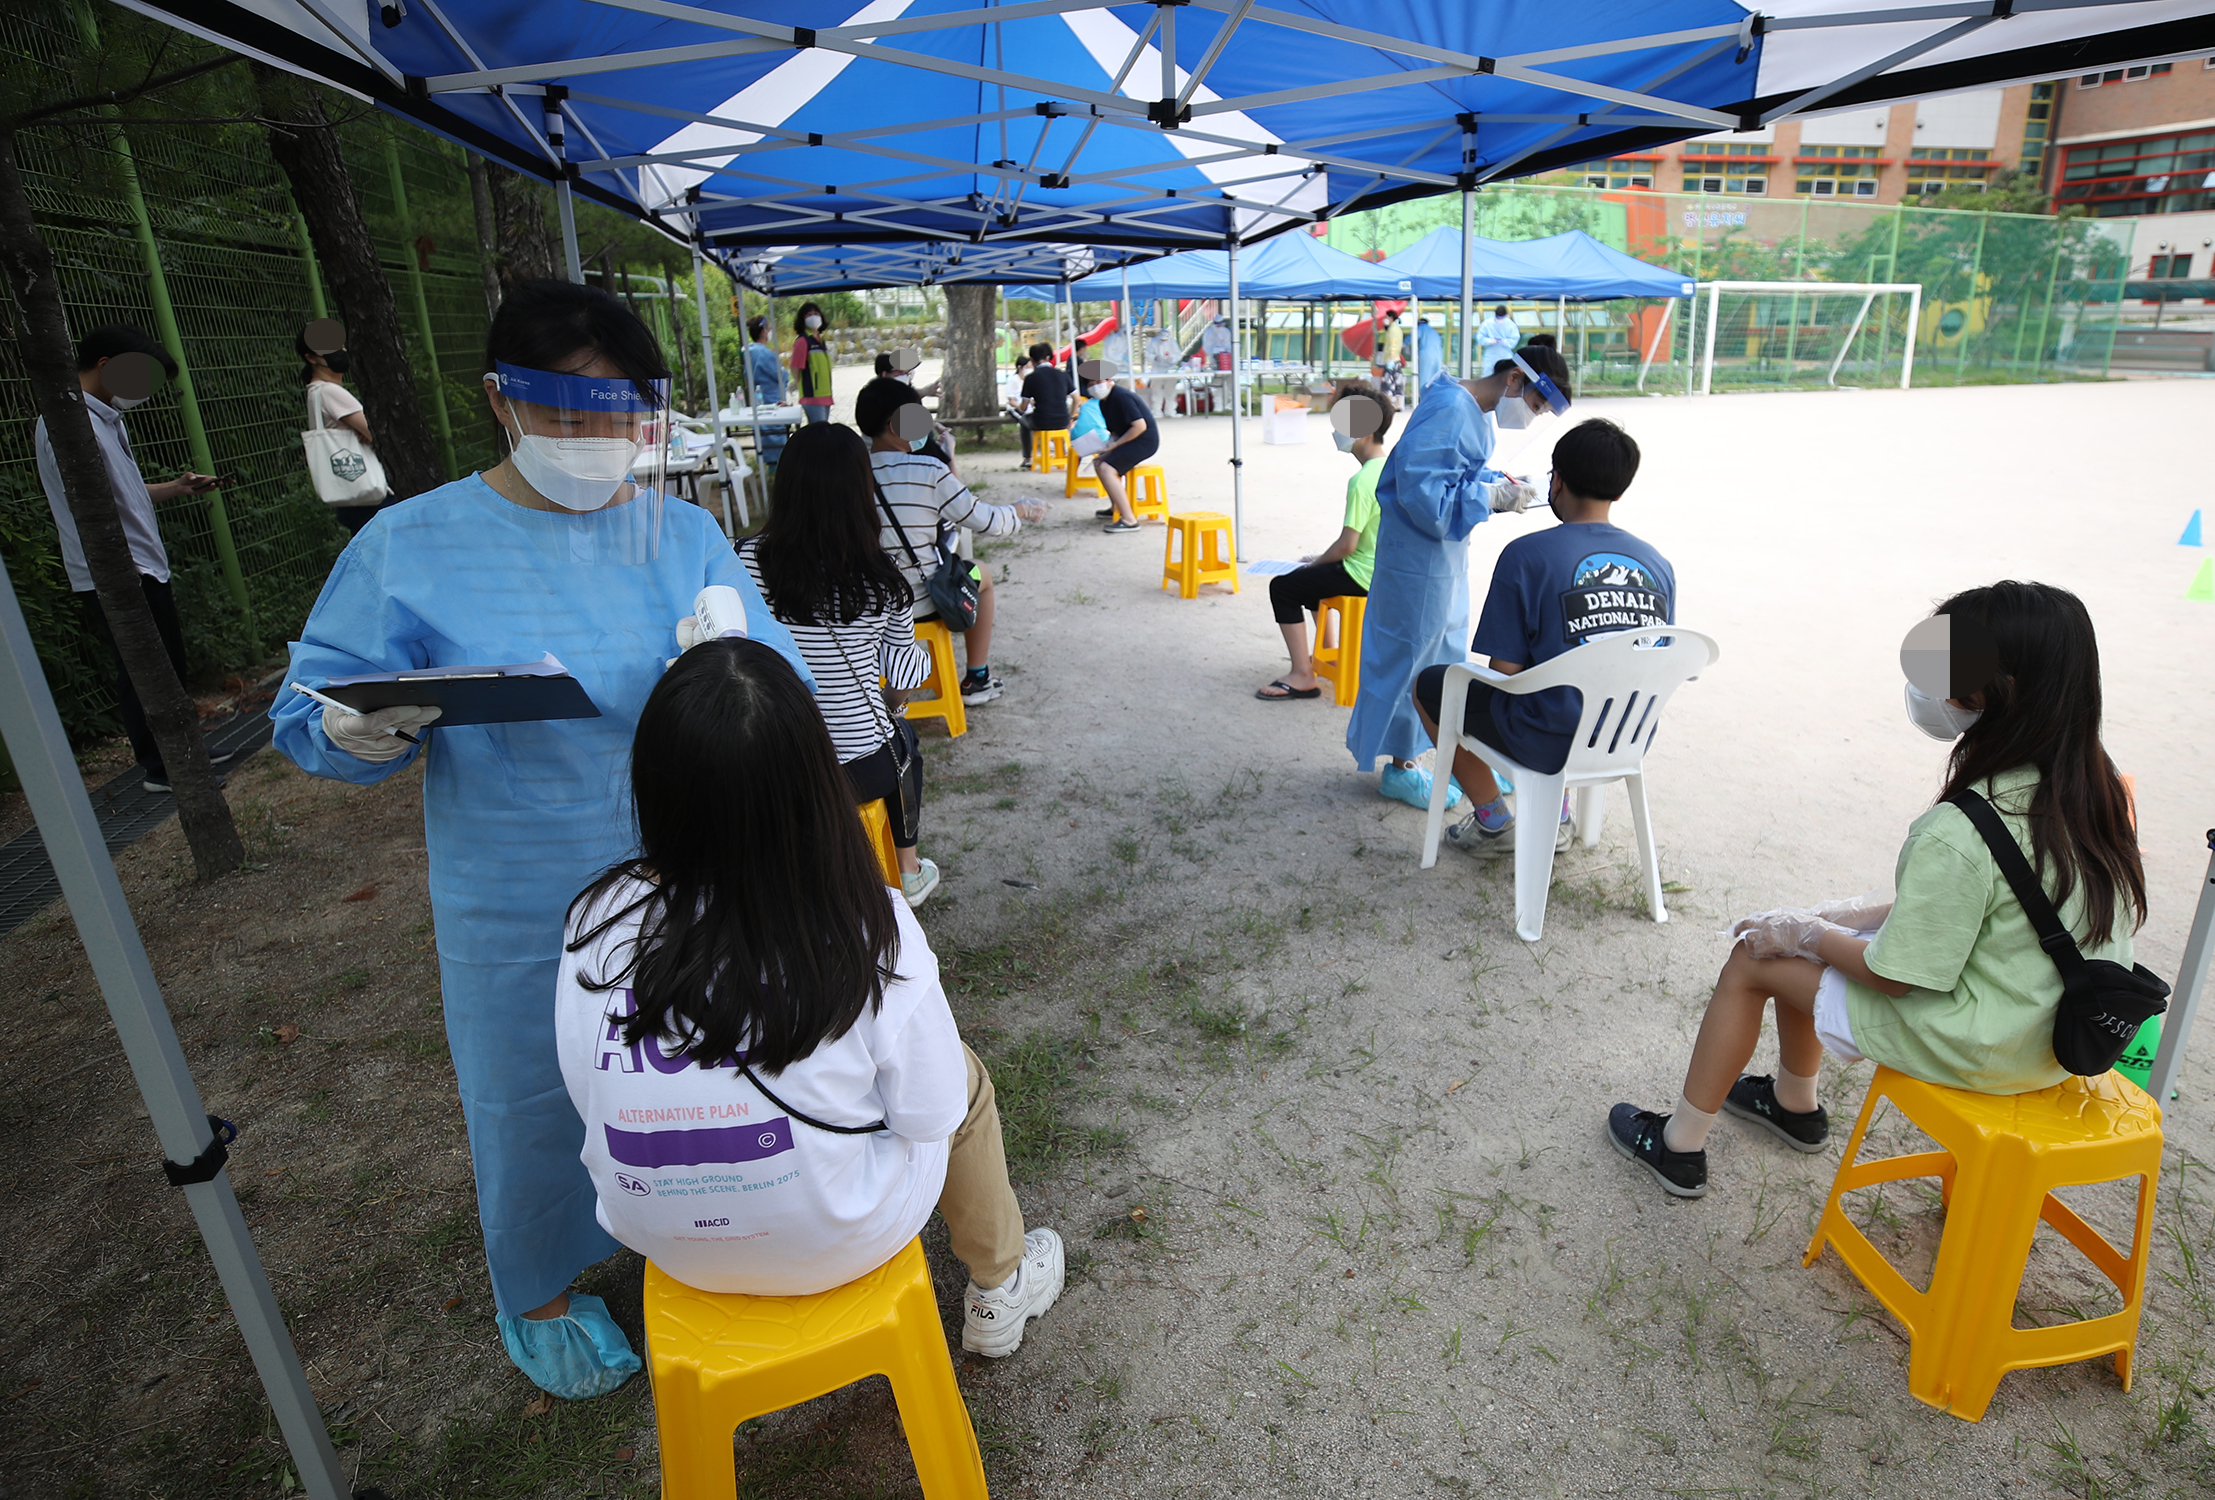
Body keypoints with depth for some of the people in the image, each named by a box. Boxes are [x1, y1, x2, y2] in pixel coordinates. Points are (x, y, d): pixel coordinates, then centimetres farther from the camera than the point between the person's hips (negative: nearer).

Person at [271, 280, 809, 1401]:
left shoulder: (683, 536, 0)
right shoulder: (411, 545, -7)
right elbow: (309, 714, -5)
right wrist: (359, 731, -29)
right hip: (523, 917, -2)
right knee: (537, 1099, 16)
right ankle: (543, 1295, 46)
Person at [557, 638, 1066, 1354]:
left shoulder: (596, 924, -18)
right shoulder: (870, 927, -27)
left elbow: (588, 1095, -3)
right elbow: (928, 1113, -16)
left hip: (659, 1240, 4)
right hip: (836, 1241, -3)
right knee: (965, 1080, 22)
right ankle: (1000, 1288, 45)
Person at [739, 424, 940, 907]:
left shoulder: (749, 561, -13)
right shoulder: (881, 579, -13)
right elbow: (903, 679, -4)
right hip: (862, 771, -1)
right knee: (903, 741, 33)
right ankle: (908, 872, 47)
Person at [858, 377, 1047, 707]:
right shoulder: (929, 472, -17)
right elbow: (985, 521, -10)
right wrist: (1023, 510, 10)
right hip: (921, 602, -4)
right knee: (982, 575, 27)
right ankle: (977, 679, 33)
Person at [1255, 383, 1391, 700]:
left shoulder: (1363, 480, -24)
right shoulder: (1390, 468, 6)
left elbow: (1347, 545, -24)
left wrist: (1316, 561, -5)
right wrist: (1320, 559, 13)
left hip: (1362, 576, -10)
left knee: (1282, 587, -4)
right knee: (1310, 574, 29)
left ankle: (1303, 676, -4)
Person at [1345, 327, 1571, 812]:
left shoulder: (1475, 413, 8)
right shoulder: (1448, 410, -23)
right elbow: (1421, 493, -29)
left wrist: (1501, 484, 3)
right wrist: (1490, 495, -22)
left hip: (1447, 554, 11)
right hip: (1419, 558, -11)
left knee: (1448, 652, 18)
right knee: (1410, 655, 2)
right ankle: (1400, 767, 16)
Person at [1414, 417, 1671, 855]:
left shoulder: (1526, 555, -16)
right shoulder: (1658, 563, 0)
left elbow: (1505, 671, -15)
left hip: (1552, 745, -6)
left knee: (1428, 684, 16)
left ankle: (1493, 821, 24)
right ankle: (1556, 816, 35)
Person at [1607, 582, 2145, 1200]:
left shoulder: (1960, 832, -32)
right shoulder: (2097, 787, -4)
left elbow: (1894, 975, -21)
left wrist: (1805, 932, -5)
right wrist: (1862, 913, 5)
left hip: (1974, 1048, -8)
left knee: (1753, 957, 3)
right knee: (1799, 931, 18)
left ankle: (1680, 1146, 19)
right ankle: (1794, 1103, 41)